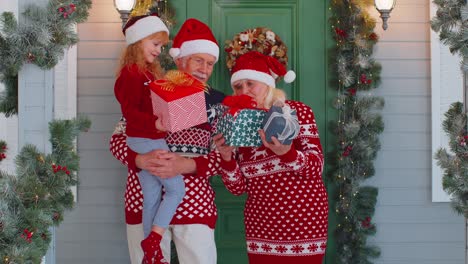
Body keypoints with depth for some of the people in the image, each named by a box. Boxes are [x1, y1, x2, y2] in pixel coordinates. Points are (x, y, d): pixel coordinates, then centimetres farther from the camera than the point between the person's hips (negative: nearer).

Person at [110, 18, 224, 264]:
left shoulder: (216, 102, 5)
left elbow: (223, 155, -2)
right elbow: (117, 138, 1)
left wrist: (185, 165, -20)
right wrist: (141, 160, -20)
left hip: (194, 203, 0)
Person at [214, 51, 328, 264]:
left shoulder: (298, 112, -5)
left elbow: (316, 167, -15)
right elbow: (238, 188, 2)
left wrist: (286, 152, -32)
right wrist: (227, 157, -16)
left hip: (303, 220, -3)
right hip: (260, 225, 3)